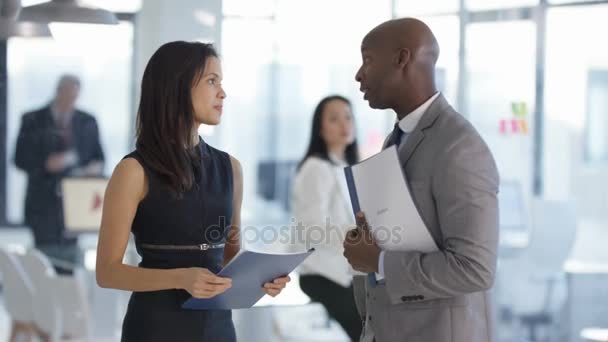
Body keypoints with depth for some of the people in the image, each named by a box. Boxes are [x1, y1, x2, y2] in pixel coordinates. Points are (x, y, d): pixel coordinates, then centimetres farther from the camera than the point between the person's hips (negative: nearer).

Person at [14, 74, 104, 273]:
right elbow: (20, 159, -1)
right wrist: (46, 164, -17)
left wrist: (96, 167, -10)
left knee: (70, 261, -1)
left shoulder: (88, 122, 9)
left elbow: (98, 158, 13)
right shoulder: (32, 121, 2)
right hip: (44, 203, -2)